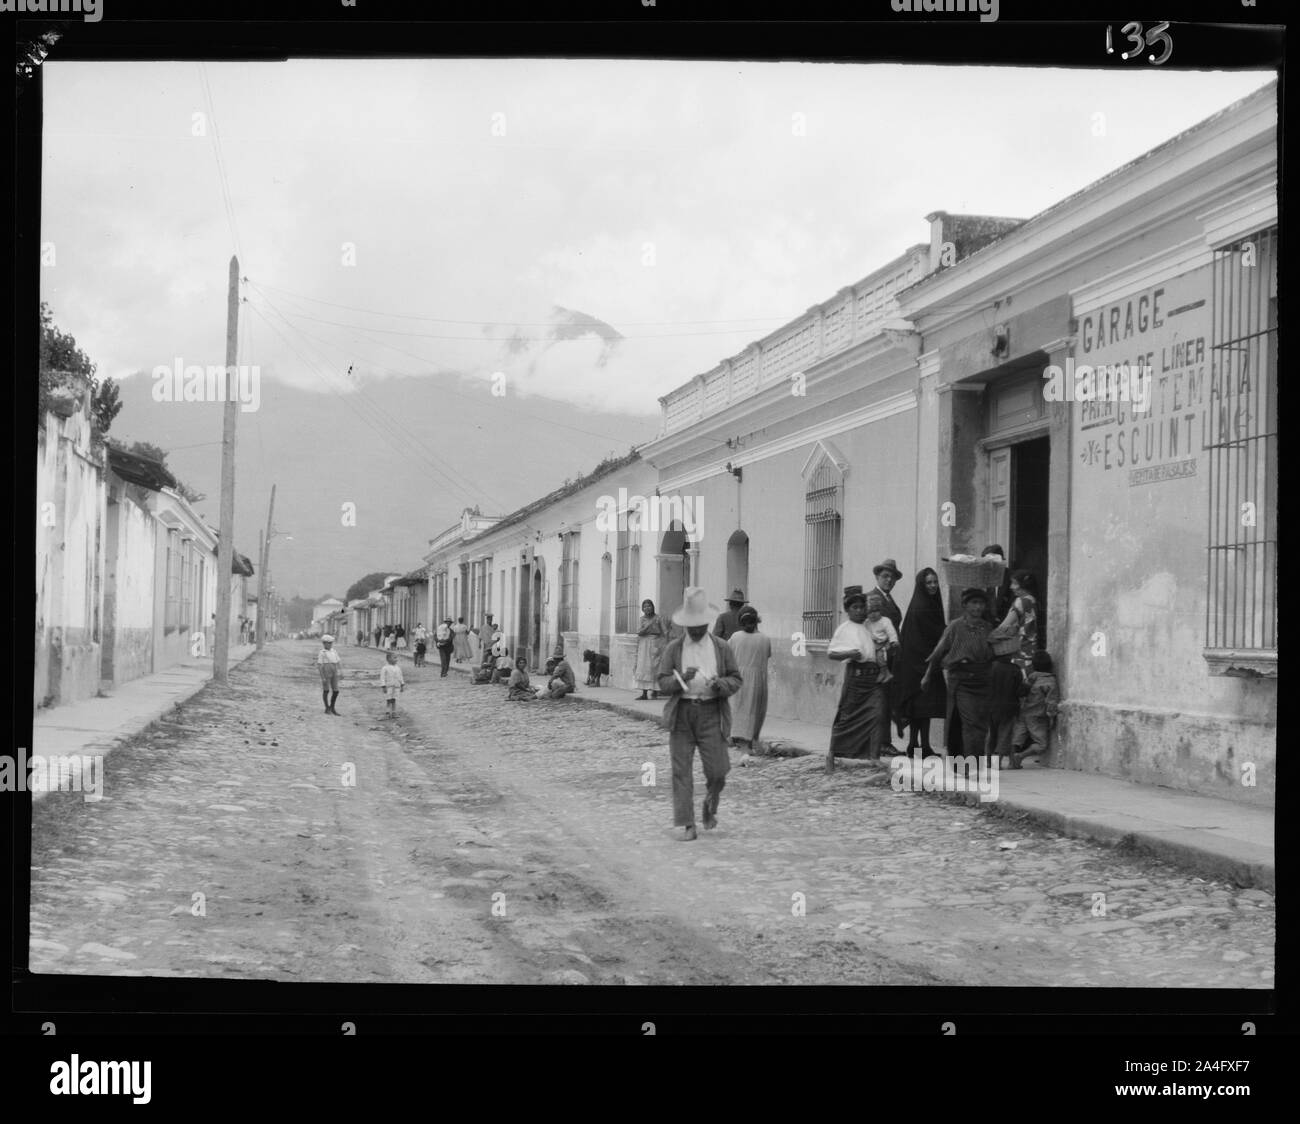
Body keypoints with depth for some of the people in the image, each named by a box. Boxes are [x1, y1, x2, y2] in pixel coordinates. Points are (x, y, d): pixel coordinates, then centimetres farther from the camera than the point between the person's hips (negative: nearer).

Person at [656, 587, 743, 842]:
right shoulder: (673, 648, 7)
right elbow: (663, 684, 3)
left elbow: (736, 680, 8)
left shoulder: (722, 648, 8)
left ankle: (710, 808, 27)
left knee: (716, 770, -4)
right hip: (681, 713, 0)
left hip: (711, 713, 0)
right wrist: (681, 679, -17)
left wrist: (719, 685, -13)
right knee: (681, 770, -3)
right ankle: (687, 825, 2)